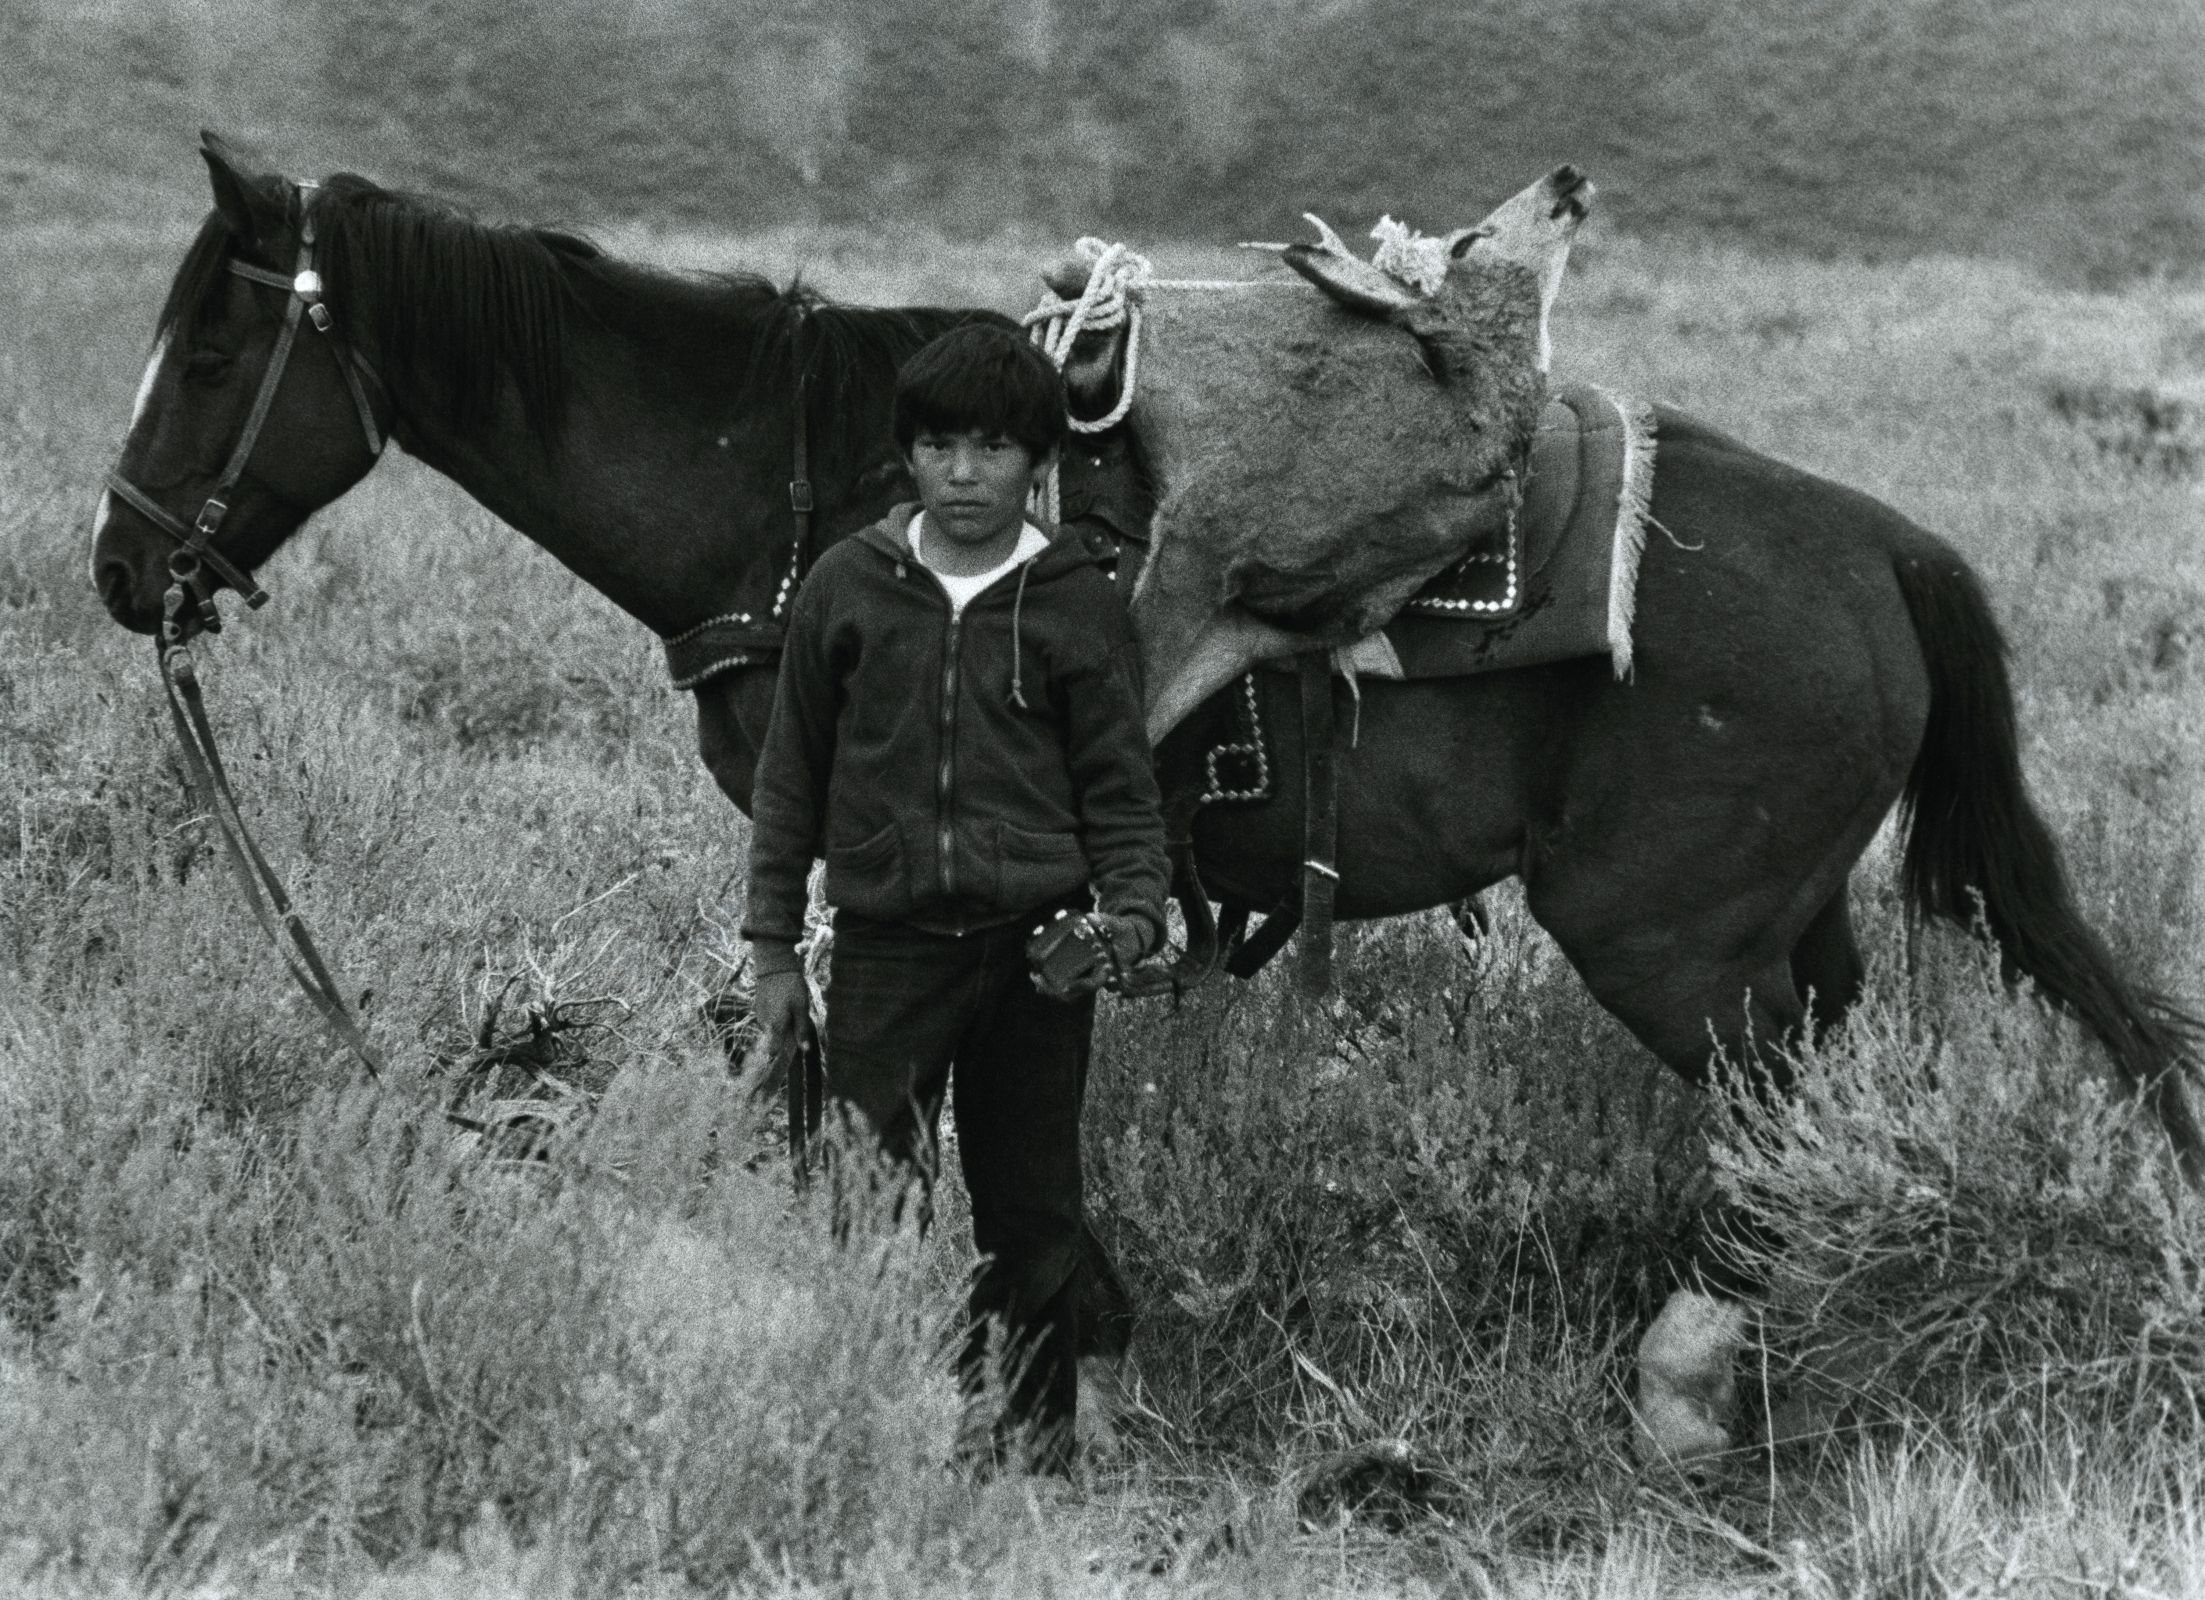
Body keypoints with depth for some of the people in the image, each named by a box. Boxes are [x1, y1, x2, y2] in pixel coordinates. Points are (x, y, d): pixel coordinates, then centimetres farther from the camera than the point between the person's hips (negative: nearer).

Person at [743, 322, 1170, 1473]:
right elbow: (791, 776, 9)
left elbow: (1118, 785, 4)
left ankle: (1037, 1451, 18)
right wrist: (773, 946, 6)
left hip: (1036, 948, 0)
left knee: (1030, 1213, 7)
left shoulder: (1077, 601, 2)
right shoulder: (846, 587, 4)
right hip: (886, 946, 0)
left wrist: (1131, 912, -13)